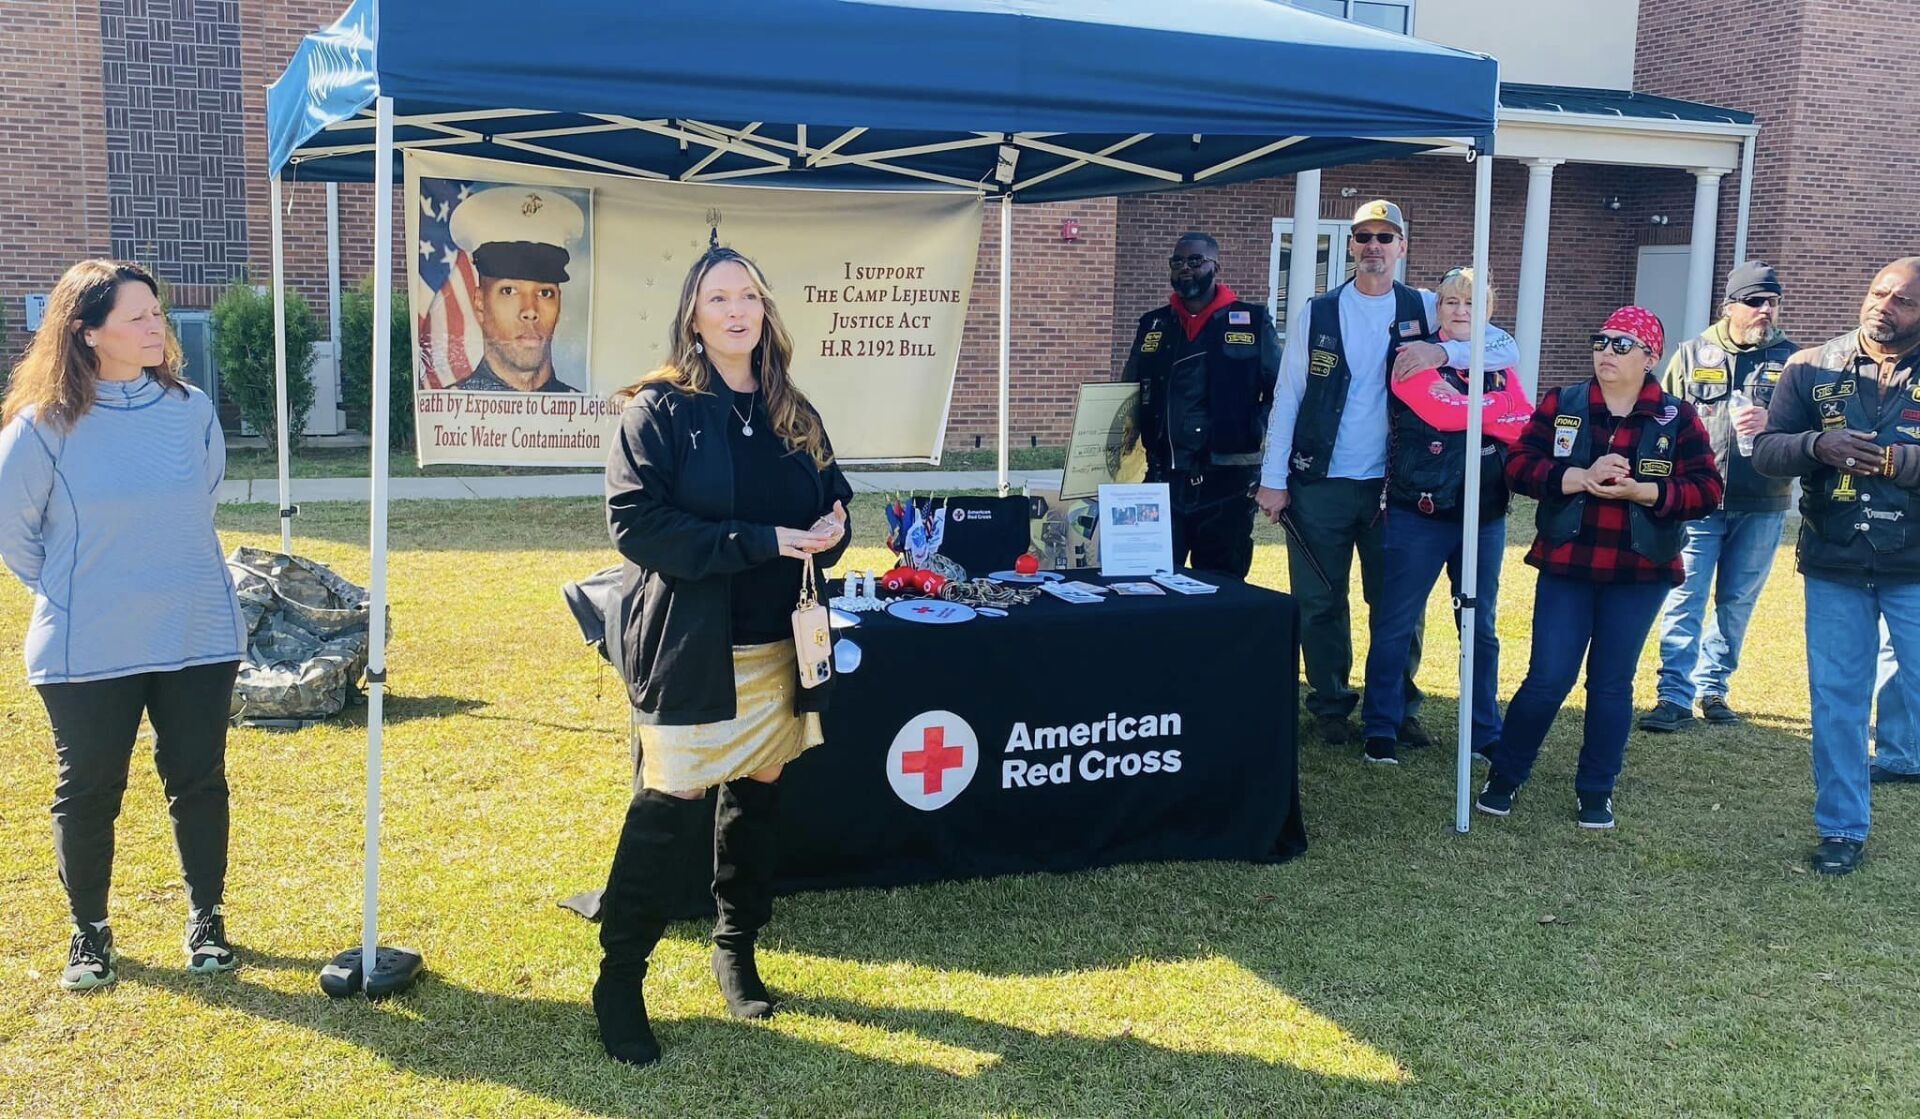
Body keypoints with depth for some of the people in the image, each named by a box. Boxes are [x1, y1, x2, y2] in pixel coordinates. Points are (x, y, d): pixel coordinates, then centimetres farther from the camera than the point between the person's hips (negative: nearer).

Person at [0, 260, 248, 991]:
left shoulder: (192, 410, -2)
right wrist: (70, 593, 7)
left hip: (200, 637, 2)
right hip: (87, 652, -2)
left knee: (200, 782, 10)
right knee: (88, 792, 9)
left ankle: (207, 921, 26)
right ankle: (89, 932, 27)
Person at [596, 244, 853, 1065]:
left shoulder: (792, 414, 10)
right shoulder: (660, 410, -6)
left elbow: (832, 494, 20)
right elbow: (634, 519, -15)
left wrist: (831, 525, -6)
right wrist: (757, 542, -20)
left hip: (778, 645, 6)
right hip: (689, 647, -5)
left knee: (757, 796, 13)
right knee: (670, 809, -6)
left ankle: (737, 950, 32)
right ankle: (618, 980, 9)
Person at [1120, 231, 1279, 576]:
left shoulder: (1252, 323, 2)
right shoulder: (1152, 326, 12)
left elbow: (1281, 391, 3)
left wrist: (1250, 434, -9)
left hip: (1226, 482, -3)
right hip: (1162, 479, 3)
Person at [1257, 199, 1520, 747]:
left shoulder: (1425, 310, 4)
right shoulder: (1315, 314, 1)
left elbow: (1507, 350, -3)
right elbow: (1286, 398, 1)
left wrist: (1442, 351, -20)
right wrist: (1273, 478, -4)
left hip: (1393, 485, 1)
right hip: (1320, 484, -1)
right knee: (1320, 603, 7)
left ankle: (1401, 708, 22)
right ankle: (1329, 706, 21)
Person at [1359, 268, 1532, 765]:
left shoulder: (1501, 368, 12)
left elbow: (1529, 425, -3)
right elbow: (1443, 410, -19)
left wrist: (1469, 409, -13)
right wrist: (1498, 412, -10)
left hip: (1485, 514, 4)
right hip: (1421, 512, -4)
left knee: (1481, 627, 11)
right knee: (1397, 624, 0)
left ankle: (1486, 733, 21)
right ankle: (1381, 730, 10)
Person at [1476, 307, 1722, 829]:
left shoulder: (1677, 418, 0)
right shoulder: (1560, 405, 2)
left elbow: (1707, 489, -6)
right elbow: (1520, 465, -6)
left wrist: (1639, 490, -20)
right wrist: (1581, 477, -21)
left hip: (1639, 574, 0)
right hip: (1566, 567, 0)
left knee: (1612, 684, 9)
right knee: (1548, 679, -2)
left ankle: (1596, 791, 23)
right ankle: (1503, 777, 16)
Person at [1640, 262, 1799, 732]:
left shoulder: (1791, 359, 4)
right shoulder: (1692, 354, 5)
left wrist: (1772, 423, -21)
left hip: (1761, 505, 1)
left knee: (1737, 603, 10)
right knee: (1685, 599, -4)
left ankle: (1713, 687, 23)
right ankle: (1675, 696, -1)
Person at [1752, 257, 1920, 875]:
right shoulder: (1811, 369, 3)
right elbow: (1766, 449, -1)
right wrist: (1817, 445, -19)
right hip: (1833, 569, 2)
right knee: (1836, 701, 8)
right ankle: (1842, 830, 19)